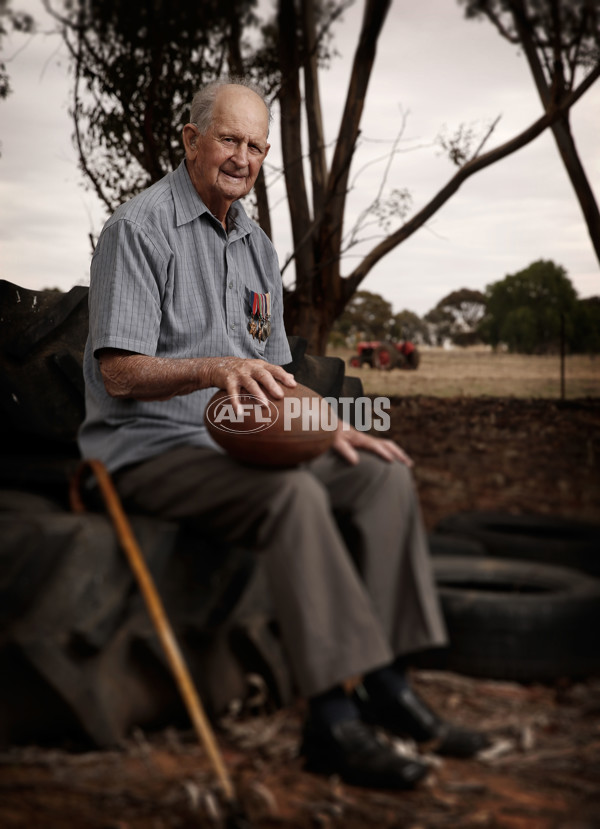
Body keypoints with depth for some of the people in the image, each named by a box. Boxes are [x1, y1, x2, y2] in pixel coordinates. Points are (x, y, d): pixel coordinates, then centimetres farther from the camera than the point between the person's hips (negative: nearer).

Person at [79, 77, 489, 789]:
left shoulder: (256, 246, 18)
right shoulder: (140, 227, -7)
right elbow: (119, 373, -17)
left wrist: (330, 428, 3)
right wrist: (216, 368, -34)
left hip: (240, 441, 8)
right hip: (148, 448, -8)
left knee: (384, 476, -8)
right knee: (294, 495, -33)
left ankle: (386, 687, -11)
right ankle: (334, 718, -32)